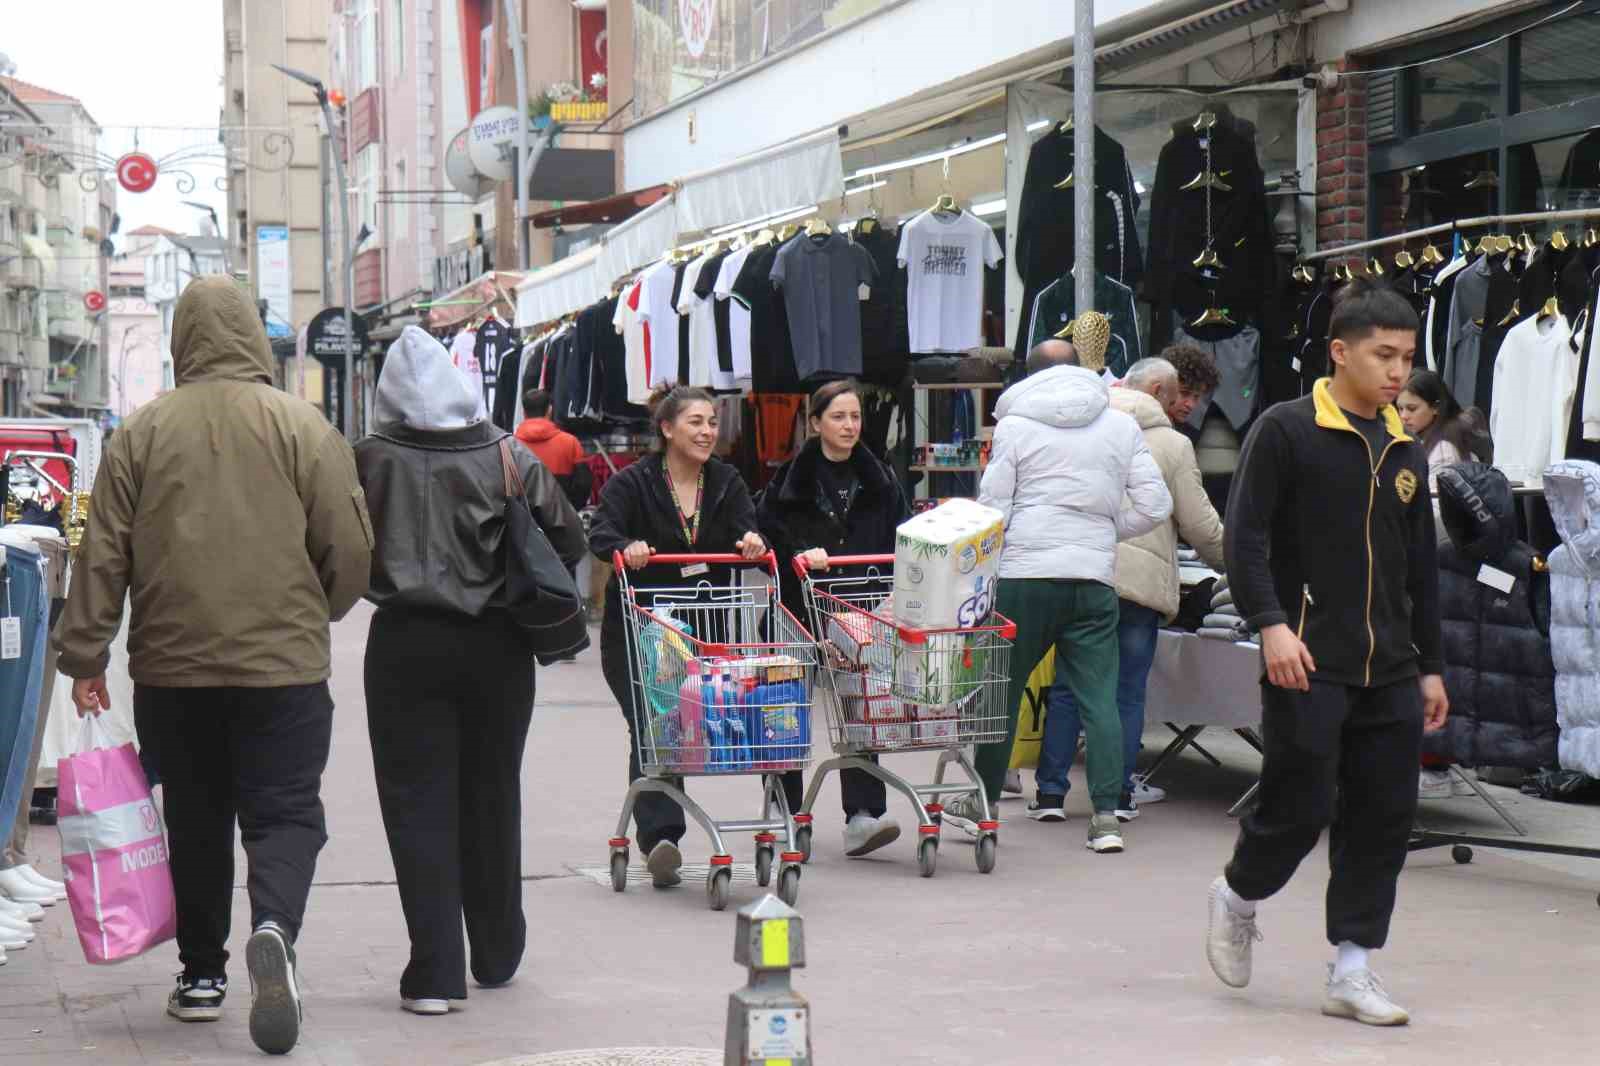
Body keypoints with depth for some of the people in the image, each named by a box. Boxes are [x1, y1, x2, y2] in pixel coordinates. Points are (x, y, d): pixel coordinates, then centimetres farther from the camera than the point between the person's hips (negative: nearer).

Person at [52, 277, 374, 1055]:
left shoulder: (142, 432, 0)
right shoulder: (301, 426, -4)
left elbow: (102, 555, 0)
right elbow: (349, 548, -3)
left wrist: (83, 656, 5)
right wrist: (318, 614, 16)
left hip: (171, 669, 2)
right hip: (285, 666, -2)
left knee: (196, 822, 15)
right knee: (284, 814, 1)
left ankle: (202, 974, 21)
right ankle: (273, 927, -26)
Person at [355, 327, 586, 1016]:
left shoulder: (372, 460, -8)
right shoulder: (509, 459, -3)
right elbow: (569, 541, 1)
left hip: (405, 644, -2)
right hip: (498, 646, 2)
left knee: (418, 805, 2)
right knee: (492, 798, 16)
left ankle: (435, 973, -6)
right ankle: (497, 956, 28)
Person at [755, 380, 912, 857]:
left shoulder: (877, 479, 10)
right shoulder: (792, 478, 1)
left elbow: (902, 538, 12)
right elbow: (765, 534, -4)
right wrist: (798, 555, -20)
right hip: (800, 606, -1)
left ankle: (862, 816, -14)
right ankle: (785, 813, 21)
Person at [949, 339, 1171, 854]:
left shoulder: (1015, 426, 2)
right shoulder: (1121, 425, 9)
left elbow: (992, 508, -1)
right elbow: (1154, 506, 7)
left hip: (1025, 576, -2)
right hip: (1095, 579, 2)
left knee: (1003, 689, 10)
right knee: (1100, 698, 2)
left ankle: (982, 801, 19)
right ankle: (1106, 815, -4)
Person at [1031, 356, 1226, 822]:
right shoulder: (1173, 445, 0)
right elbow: (1200, 526, 3)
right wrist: (1230, 562, 20)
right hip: (1140, 579, -2)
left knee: (1067, 688, 8)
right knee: (1127, 692, 7)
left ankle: (1050, 792, 8)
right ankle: (1120, 794, 9)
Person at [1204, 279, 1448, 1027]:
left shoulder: (1405, 452, 15)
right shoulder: (1285, 432, -4)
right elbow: (1245, 537, -9)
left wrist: (1430, 665, 19)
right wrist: (1271, 623, -20)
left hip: (1388, 673, 6)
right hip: (1307, 664, -6)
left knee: (1385, 818, 3)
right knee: (1300, 806, -5)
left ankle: (1352, 970, 11)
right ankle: (1238, 897, 25)